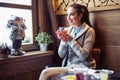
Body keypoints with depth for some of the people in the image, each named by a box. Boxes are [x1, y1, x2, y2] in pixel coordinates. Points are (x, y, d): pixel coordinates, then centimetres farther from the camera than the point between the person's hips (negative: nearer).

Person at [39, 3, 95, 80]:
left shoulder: (89, 31, -7)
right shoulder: (67, 30, 7)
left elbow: (85, 56, -16)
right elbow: (61, 55, 5)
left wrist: (70, 40, -19)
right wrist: (64, 41, -13)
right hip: (68, 66, 5)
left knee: (46, 73, -21)